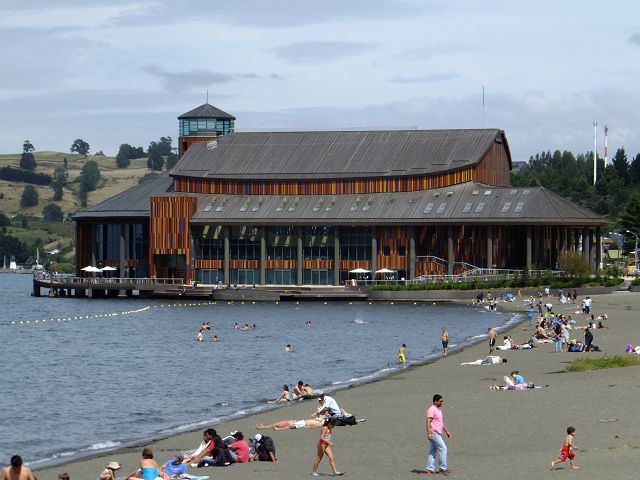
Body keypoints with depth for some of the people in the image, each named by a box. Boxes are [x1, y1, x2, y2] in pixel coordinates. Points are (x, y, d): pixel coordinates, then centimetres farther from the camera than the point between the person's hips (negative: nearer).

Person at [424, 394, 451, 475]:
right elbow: (428, 422, -20)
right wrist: (429, 433, -27)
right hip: (434, 433, -10)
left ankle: (430, 469, 8)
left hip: (437, 434, 10)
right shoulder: (432, 410, -13)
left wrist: (446, 431, 28)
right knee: (443, 449, -8)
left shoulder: (438, 410, 19)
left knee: (432, 452, 8)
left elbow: (441, 422, 28)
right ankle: (443, 468, -5)